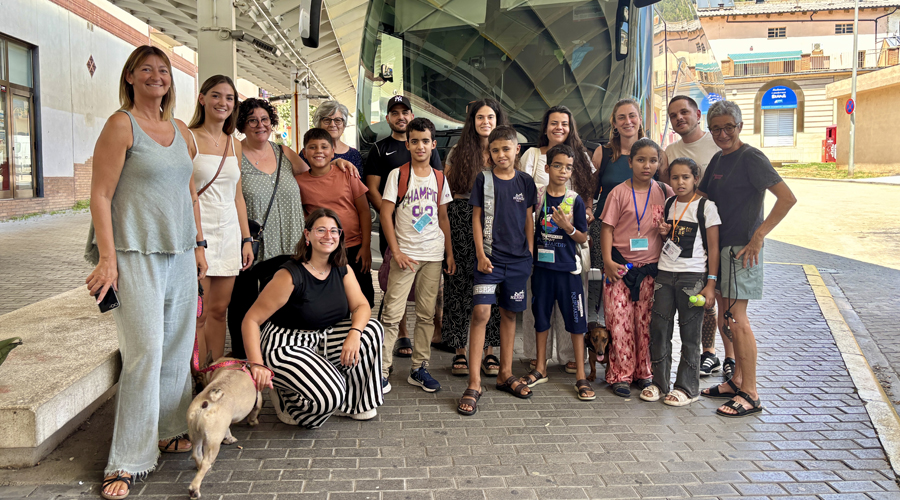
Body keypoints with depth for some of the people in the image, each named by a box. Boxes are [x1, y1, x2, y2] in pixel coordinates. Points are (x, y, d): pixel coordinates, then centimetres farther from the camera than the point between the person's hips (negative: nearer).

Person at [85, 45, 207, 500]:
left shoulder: (180, 131, 15)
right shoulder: (120, 125, -4)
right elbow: (100, 195, -9)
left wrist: (198, 244, 17)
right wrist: (107, 258, -15)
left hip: (180, 253, 7)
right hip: (136, 253, -7)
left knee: (177, 347, 10)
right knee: (145, 352, -10)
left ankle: (169, 432, 25)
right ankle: (127, 462, 0)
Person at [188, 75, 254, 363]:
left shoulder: (234, 145, 15)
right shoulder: (189, 138, -3)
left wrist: (247, 239, 12)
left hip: (228, 232, 5)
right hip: (198, 230, -5)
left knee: (219, 309, 9)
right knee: (198, 314, -3)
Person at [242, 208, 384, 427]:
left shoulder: (342, 269, 1)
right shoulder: (290, 275, -20)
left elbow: (361, 306, -2)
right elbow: (251, 320, -19)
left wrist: (355, 333, -24)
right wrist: (256, 365, -28)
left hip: (322, 339, 7)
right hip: (285, 347, -7)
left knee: (373, 329, -12)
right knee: (329, 396, -26)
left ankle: (354, 403, 3)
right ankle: (283, 396, 8)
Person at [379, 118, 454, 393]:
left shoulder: (439, 178, 11)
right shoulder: (397, 175, -1)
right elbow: (385, 214, -5)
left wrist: (450, 253, 10)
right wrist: (396, 252, -10)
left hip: (433, 255, 4)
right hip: (405, 254, -4)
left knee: (426, 315, 8)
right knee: (392, 314, -5)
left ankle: (419, 368, 18)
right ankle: (382, 370, 3)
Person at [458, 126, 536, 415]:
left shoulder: (525, 182, 7)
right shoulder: (483, 180, 0)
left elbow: (529, 220, 11)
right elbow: (477, 218, 0)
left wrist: (530, 255, 7)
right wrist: (481, 255, -8)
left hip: (518, 259, 3)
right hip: (490, 256, -3)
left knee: (509, 314, 11)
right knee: (481, 312, -13)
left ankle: (505, 374, 24)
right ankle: (474, 383, -8)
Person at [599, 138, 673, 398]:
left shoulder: (665, 192, 5)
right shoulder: (619, 192, -3)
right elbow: (607, 228, -3)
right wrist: (608, 261, -11)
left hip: (651, 267, 3)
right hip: (621, 266, -2)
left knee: (646, 322, 9)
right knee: (619, 321, -3)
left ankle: (643, 372, 23)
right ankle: (620, 375, 8)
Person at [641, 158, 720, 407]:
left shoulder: (706, 206, -5)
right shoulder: (668, 205, 11)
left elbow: (713, 247, -6)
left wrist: (711, 283, -11)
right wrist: (663, 233, 0)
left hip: (693, 275, -5)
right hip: (665, 273, 5)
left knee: (690, 332, 1)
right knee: (658, 327, 5)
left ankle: (687, 387, 13)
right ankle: (659, 381, 18)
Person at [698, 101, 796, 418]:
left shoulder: (751, 158, -12)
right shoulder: (718, 159, 13)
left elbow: (787, 198, -19)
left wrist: (759, 235, -21)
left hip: (742, 248, -8)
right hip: (721, 247, 8)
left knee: (737, 320, -8)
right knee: (725, 318, 13)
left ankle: (750, 395, 0)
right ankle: (737, 381, 25)